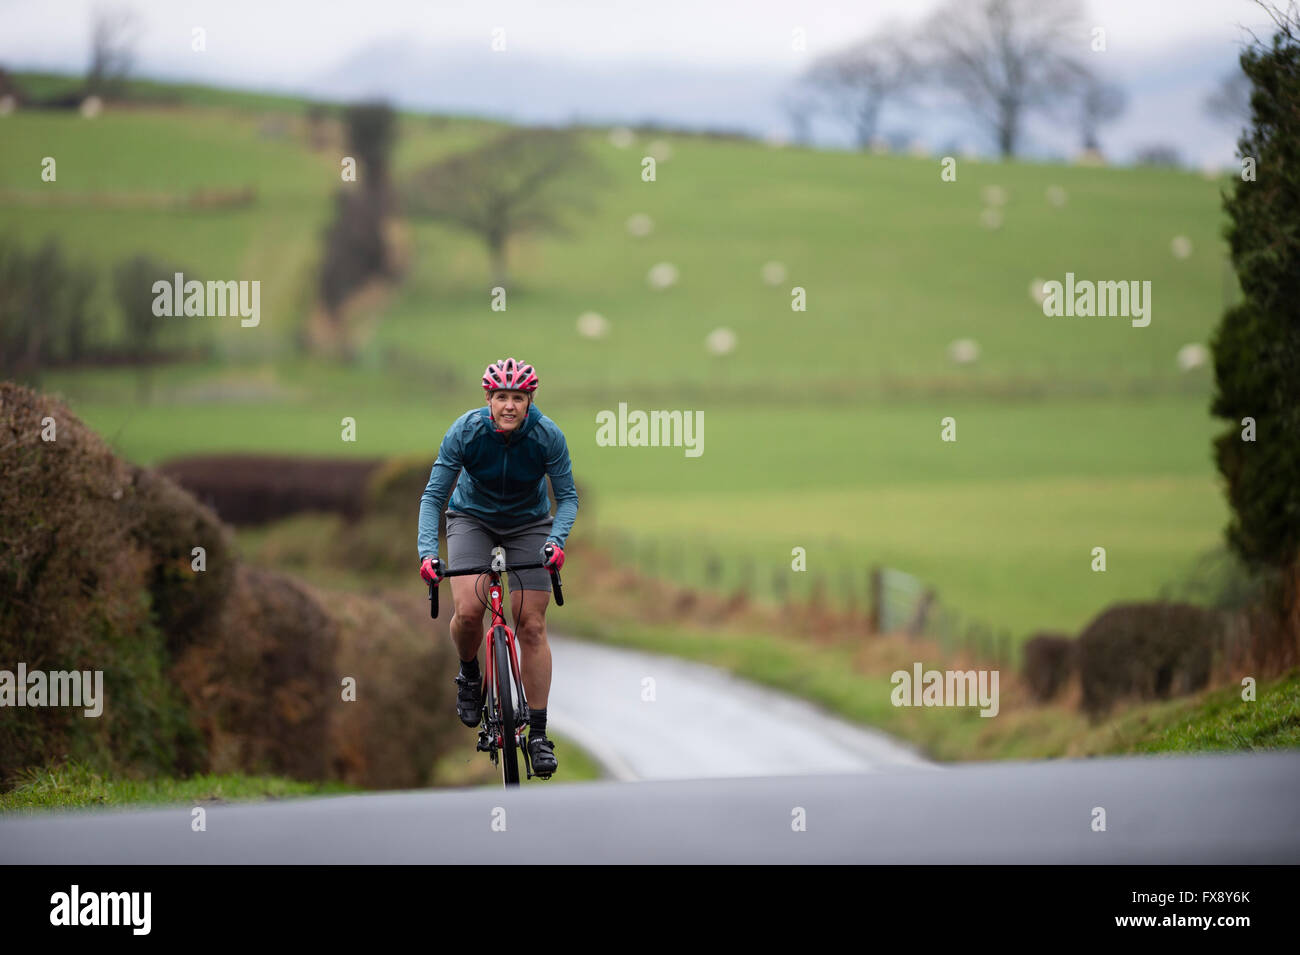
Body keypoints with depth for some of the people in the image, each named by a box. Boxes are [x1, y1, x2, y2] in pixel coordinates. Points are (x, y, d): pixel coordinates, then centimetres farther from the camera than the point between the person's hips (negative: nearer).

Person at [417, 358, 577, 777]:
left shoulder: (547, 436, -23)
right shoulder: (465, 431, -25)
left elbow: (567, 497, -14)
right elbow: (432, 496, -20)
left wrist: (556, 540, -32)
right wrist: (427, 551, -33)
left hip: (529, 523, 0)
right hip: (472, 518, 0)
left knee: (532, 626, -7)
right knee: (468, 609, -23)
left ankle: (538, 733, 1)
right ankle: (469, 673, 9)